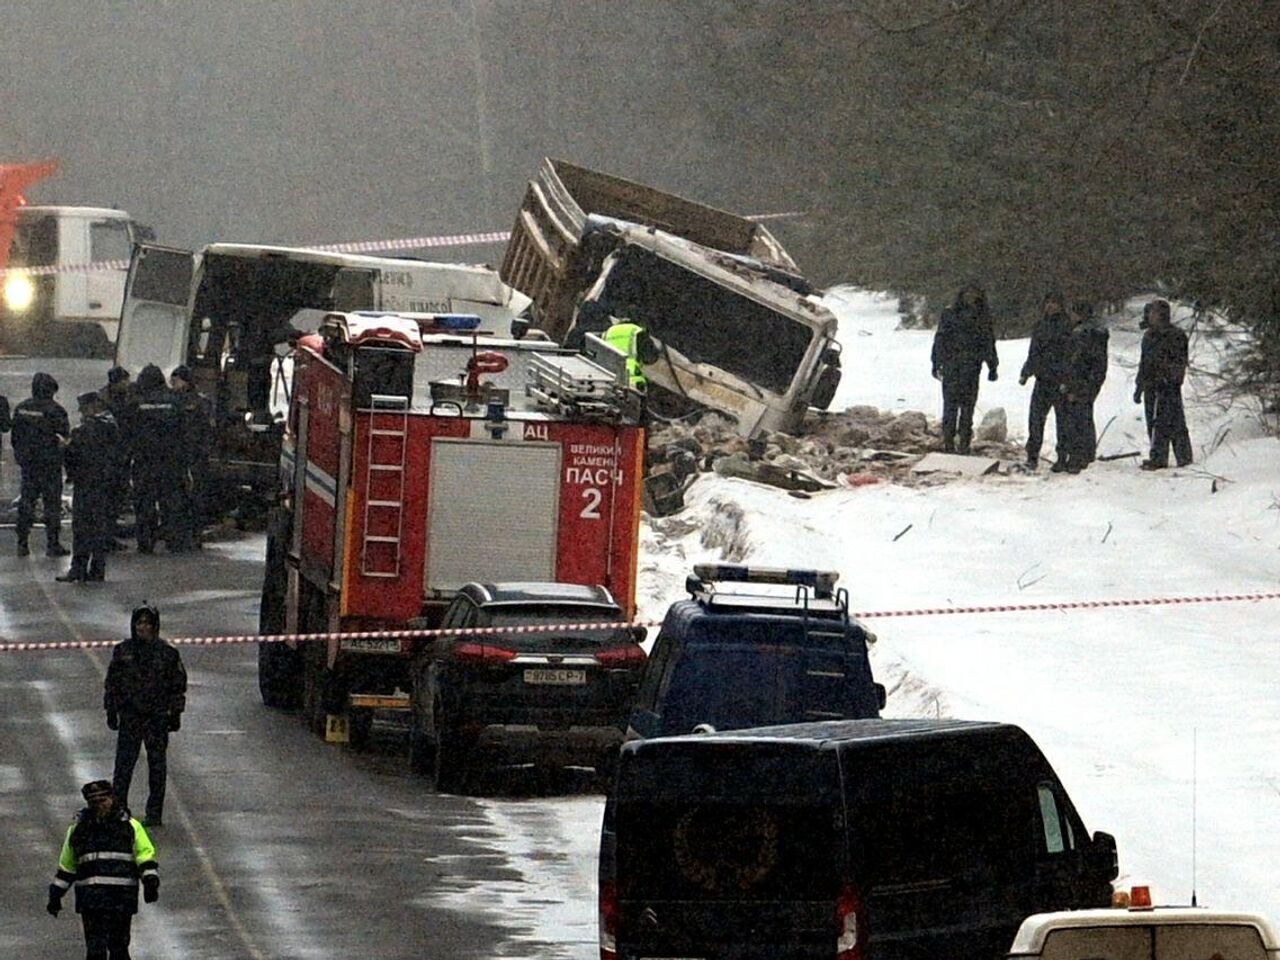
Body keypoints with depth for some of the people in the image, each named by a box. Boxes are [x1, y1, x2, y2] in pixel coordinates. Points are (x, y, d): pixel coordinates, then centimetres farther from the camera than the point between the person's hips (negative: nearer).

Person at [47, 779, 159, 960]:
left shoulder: (130, 826, 6)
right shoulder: (79, 828, 12)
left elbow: (145, 855, 2)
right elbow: (67, 865, 20)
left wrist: (150, 882, -14)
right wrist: (55, 895, 20)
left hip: (122, 896, 0)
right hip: (91, 897, 0)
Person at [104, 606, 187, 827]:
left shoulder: (167, 653, -2)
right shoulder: (123, 651, 3)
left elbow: (178, 684, 4)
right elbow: (112, 683, 9)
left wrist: (175, 713, 1)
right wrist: (111, 711, 6)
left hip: (157, 717, -1)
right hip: (130, 716, 1)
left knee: (157, 765, 4)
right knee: (123, 763, -2)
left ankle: (154, 813, 10)